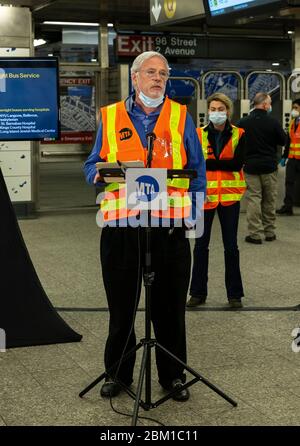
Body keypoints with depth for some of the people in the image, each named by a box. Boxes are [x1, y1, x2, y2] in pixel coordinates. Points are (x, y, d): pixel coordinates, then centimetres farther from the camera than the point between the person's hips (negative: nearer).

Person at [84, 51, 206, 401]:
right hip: (120, 226, 0)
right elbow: (92, 165, 13)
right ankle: (117, 373, 26)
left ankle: (172, 375, 22)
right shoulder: (110, 117, 9)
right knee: (121, 303, 10)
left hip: (170, 226, 0)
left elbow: (197, 170, 9)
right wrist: (99, 172, -10)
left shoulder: (181, 117, 9)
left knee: (169, 306, 8)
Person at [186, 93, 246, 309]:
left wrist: (208, 163, -14)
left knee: (231, 246, 6)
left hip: (229, 195, -1)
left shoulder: (238, 134, 1)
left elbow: (238, 163, -12)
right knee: (201, 245, 6)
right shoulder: (199, 134, 3)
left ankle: (234, 294, 16)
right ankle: (198, 292, 16)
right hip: (204, 195, 1)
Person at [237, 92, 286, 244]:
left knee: (253, 199, 1)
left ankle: (255, 233, -1)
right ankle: (269, 232, 18)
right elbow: (283, 141, 2)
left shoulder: (243, 122, -5)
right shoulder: (273, 122, -9)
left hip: (250, 166, 0)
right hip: (269, 167, 0)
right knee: (270, 200, 11)